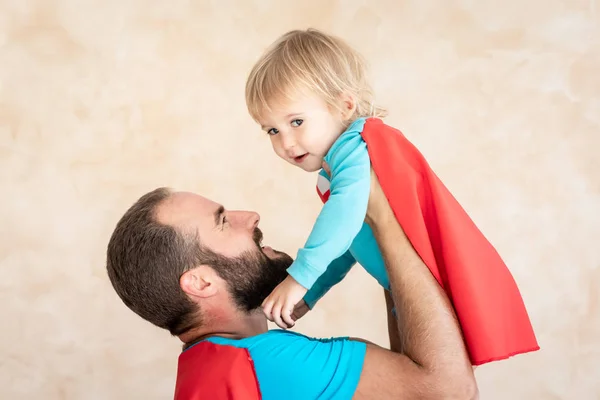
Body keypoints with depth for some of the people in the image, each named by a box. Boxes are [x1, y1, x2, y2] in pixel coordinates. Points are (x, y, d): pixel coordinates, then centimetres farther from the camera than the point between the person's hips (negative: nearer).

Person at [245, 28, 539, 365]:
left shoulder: (351, 146, -16)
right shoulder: (335, 171, 16)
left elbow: (348, 207, -36)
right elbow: (344, 246, 22)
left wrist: (299, 276, -34)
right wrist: (304, 297, 16)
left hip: (453, 289, -11)